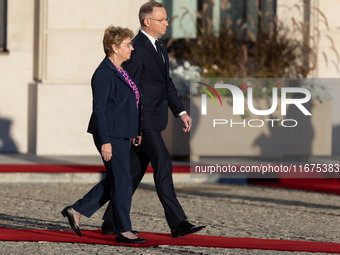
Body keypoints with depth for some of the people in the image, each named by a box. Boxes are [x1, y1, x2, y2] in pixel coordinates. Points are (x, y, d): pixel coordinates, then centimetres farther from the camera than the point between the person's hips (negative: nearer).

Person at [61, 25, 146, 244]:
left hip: (122, 135, 10)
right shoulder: (104, 74, -16)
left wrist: (135, 130, 20)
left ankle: (76, 211, 21)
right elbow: (99, 109, -18)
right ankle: (123, 231, 4)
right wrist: (105, 142, -20)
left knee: (114, 181, 14)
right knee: (122, 183, -4)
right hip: (111, 135, -10)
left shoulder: (120, 70, 13)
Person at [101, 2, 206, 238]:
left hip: (154, 119, 10)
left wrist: (181, 112, 13)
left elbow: (167, 83, 22)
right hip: (141, 119, -10)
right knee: (163, 164, -12)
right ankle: (177, 223, -13)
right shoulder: (136, 48, -15)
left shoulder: (161, 47, 16)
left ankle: (111, 222, 18)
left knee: (135, 171, 11)